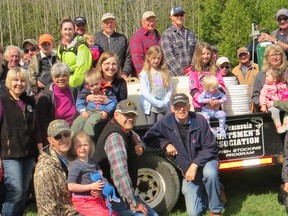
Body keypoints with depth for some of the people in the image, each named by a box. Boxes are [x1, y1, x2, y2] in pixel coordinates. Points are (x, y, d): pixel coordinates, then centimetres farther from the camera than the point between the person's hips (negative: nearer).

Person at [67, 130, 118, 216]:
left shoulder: (92, 161, 6)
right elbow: (71, 186, -23)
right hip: (83, 201, -8)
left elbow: (99, 171, 27)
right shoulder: (75, 165, -19)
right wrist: (91, 187, -22)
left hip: (97, 198, 9)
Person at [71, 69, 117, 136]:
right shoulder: (86, 91, 13)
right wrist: (83, 111, -7)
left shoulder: (106, 90, 5)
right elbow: (79, 102, 11)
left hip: (101, 112, -4)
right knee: (77, 122, -19)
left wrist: (106, 111, -12)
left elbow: (113, 102, 2)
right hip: (88, 111, 4)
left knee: (89, 123, -32)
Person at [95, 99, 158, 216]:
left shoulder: (125, 132, 8)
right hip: (116, 197, -10)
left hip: (122, 193, 10)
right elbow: (120, 173, -32)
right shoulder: (115, 137, -24)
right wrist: (132, 202, -31)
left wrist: (139, 148, 1)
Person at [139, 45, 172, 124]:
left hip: (163, 107, 3)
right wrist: (157, 103, -15)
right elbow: (144, 92, -12)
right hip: (150, 106, -2)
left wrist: (165, 102, -8)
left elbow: (169, 89, 5)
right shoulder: (144, 74, -4)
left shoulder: (164, 72, 7)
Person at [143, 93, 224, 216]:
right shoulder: (166, 123, -10)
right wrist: (166, 144, -17)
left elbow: (210, 148, -12)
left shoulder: (199, 120, -15)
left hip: (205, 161, -2)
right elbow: (147, 139, -1)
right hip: (188, 171, 2)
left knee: (209, 173, -39)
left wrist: (195, 165, -24)